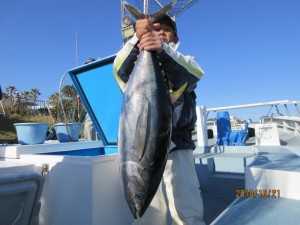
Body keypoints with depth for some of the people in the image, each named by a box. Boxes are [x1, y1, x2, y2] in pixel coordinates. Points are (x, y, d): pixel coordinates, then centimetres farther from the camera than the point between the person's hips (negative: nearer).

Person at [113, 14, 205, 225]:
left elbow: (193, 74, -12)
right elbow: (121, 70, -7)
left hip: (177, 146, 0)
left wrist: (163, 50, -29)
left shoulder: (184, 62, 12)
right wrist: (137, 39, -22)